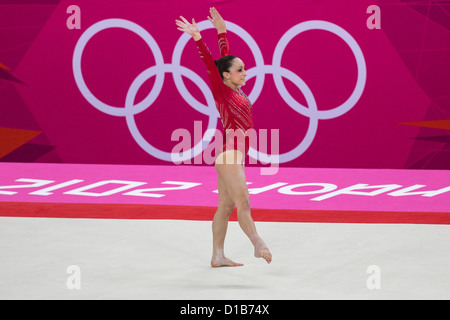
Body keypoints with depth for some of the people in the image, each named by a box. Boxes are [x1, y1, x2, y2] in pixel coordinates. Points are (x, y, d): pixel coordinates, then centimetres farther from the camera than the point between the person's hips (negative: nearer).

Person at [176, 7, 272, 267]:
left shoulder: (237, 90, 12)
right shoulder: (222, 92, -8)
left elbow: (226, 57, 20)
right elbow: (210, 64, -17)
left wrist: (222, 31, 24)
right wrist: (197, 38, -25)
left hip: (234, 156, 8)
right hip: (229, 155, -8)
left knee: (226, 207, 8)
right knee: (243, 203, -12)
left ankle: (218, 256, 10)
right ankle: (259, 245, -17)